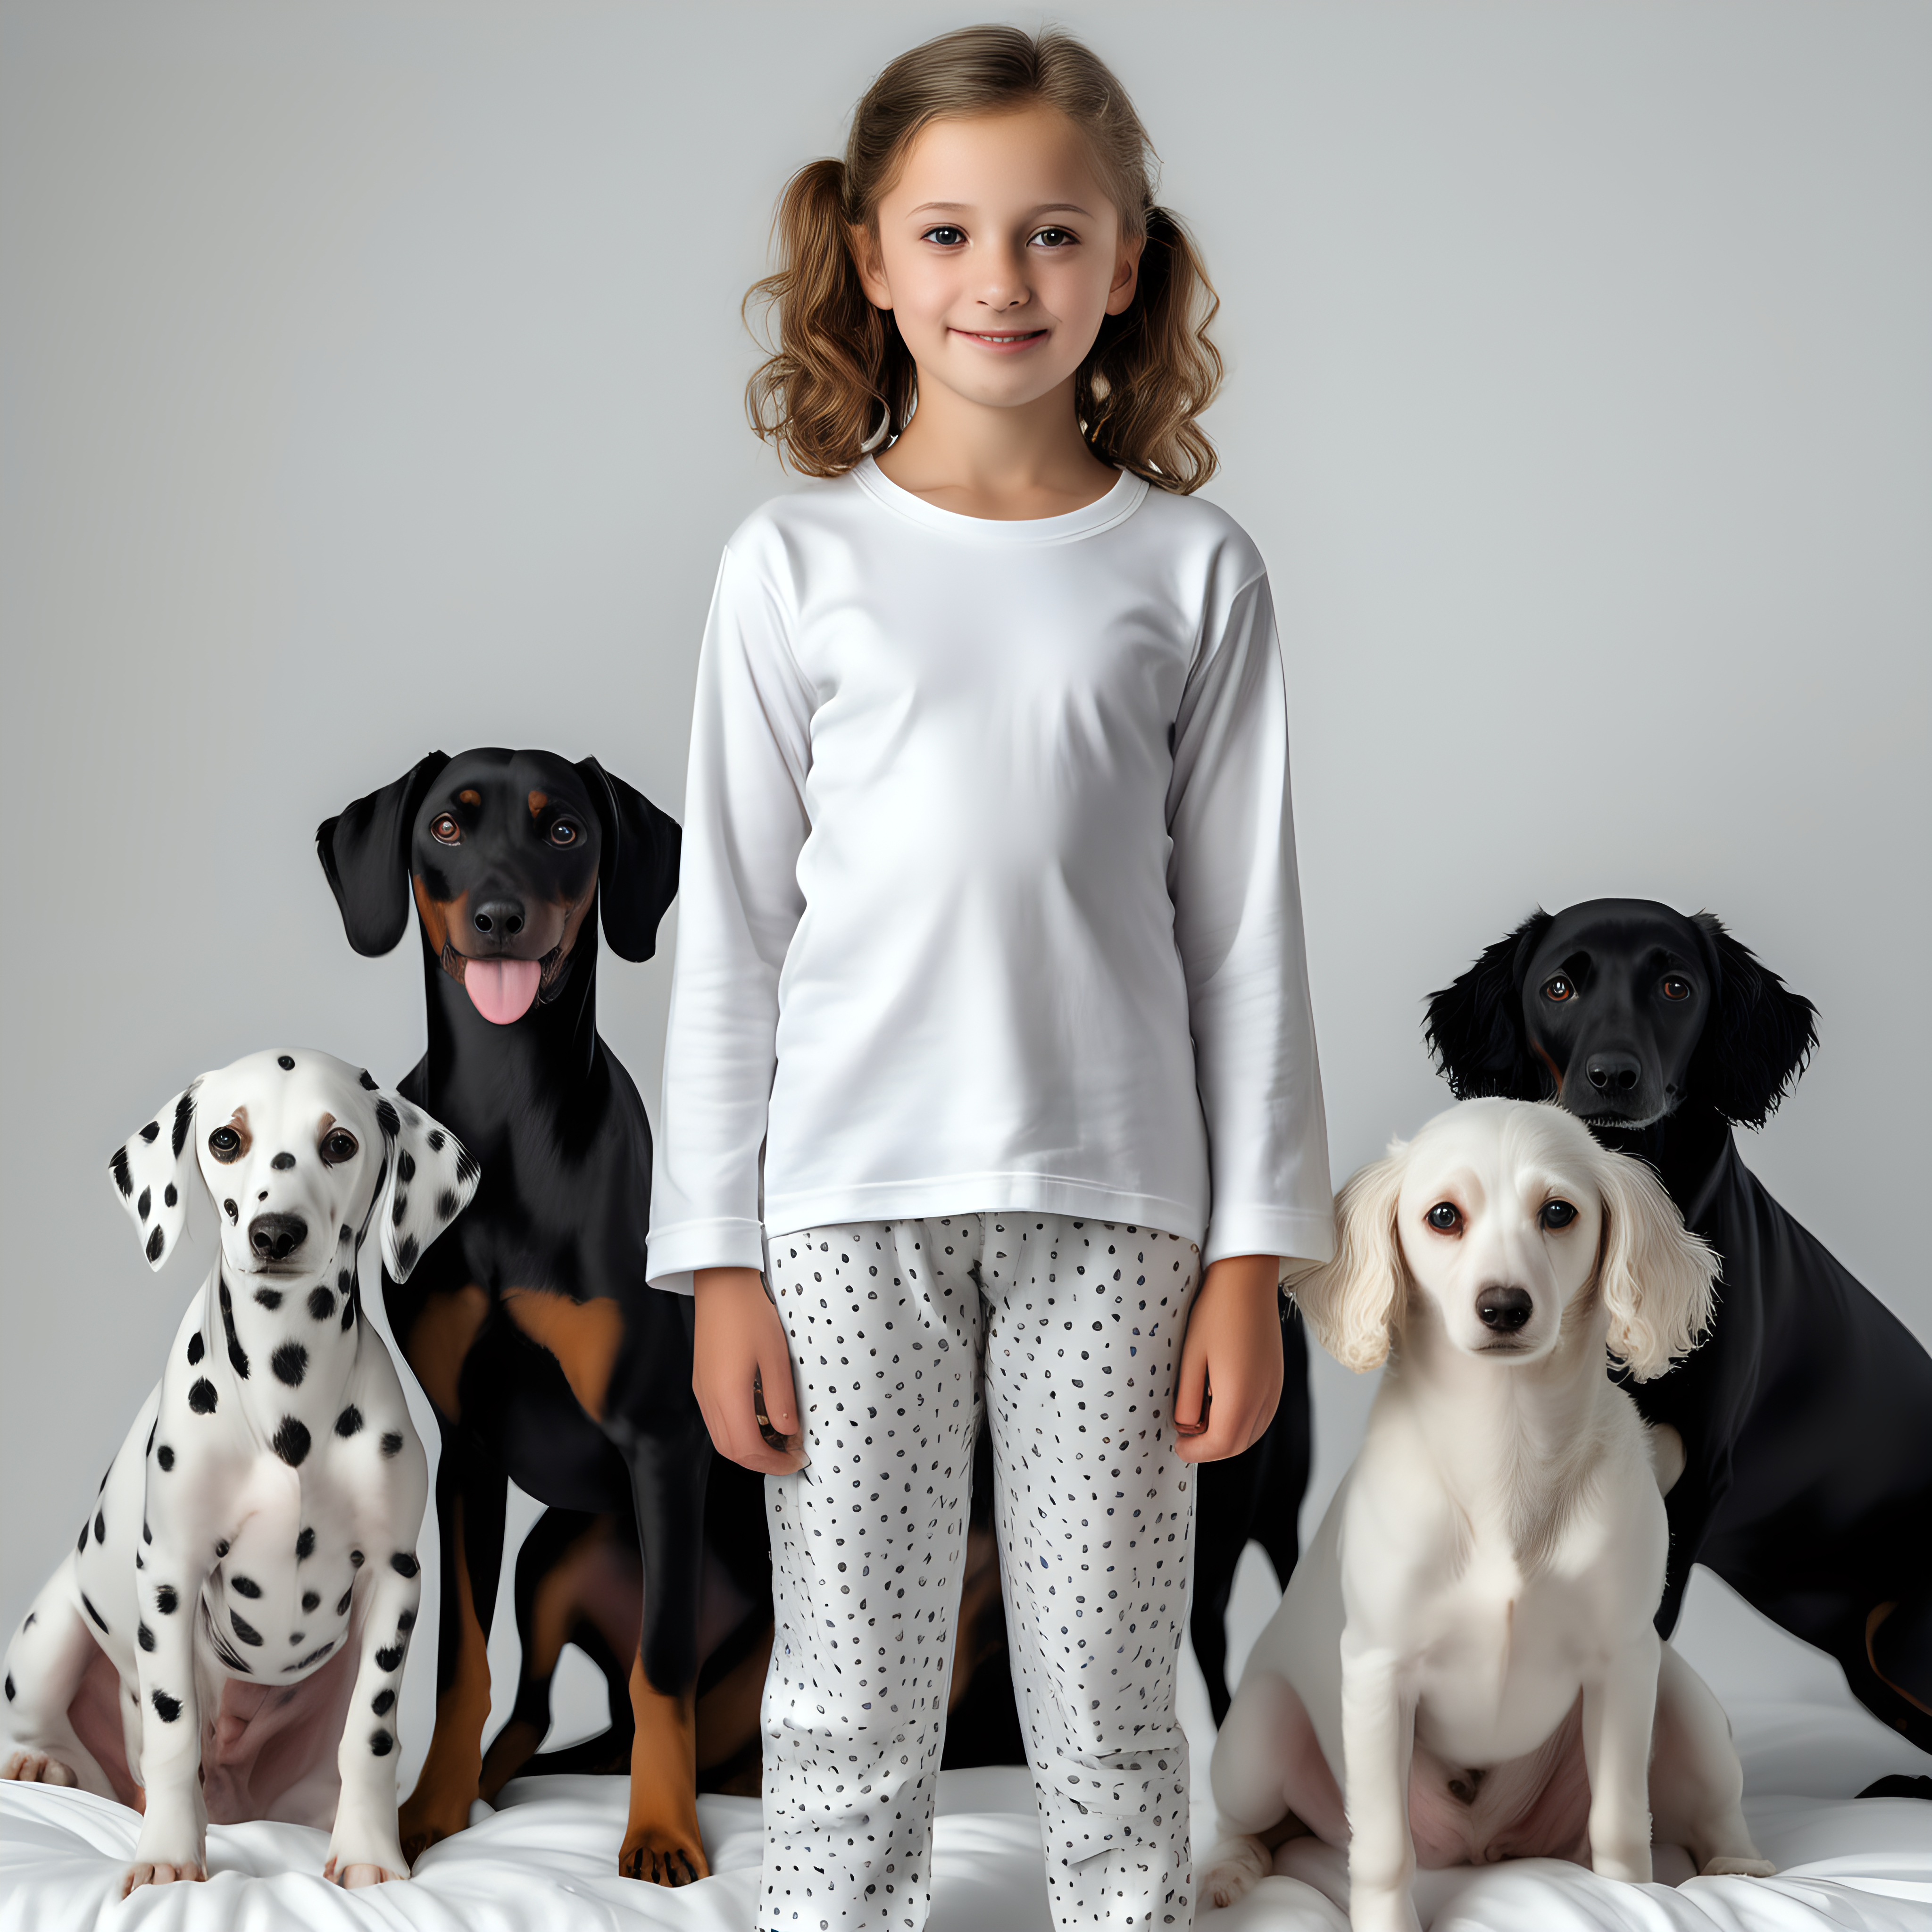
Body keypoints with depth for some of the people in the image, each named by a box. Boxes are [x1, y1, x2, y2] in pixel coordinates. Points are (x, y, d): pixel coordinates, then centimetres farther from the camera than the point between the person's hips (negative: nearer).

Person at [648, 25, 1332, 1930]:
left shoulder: (1192, 570, 3)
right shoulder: (798, 560, 2)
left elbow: (1243, 931, 4)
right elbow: (730, 929, 3)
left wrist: (1252, 1252, 0)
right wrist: (719, 1263, 0)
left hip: (1112, 1199, 0)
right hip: (851, 1200, 0)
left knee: (1109, 1707, 8)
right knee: (849, 1707, 6)